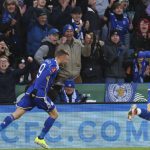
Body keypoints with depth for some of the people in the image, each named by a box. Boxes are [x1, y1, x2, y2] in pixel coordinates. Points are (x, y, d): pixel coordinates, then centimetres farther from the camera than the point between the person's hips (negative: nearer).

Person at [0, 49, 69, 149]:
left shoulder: (47, 62, 21)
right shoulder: (55, 65, -6)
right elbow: (43, 77, -20)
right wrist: (35, 90, -28)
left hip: (32, 92, 8)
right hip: (40, 93, -8)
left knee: (16, 115, 1)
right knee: (54, 114, 9)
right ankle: (40, 138, 7)